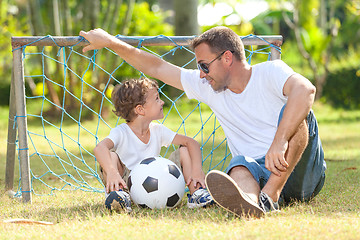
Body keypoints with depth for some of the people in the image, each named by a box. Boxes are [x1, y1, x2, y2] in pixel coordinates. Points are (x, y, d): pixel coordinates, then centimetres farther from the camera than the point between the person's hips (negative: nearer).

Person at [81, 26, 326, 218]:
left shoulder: (270, 72, -8)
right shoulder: (206, 86, 11)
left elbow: (305, 89, -30)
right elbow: (156, 67, 19)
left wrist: (279, 141, -43)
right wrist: (110, 41, 18)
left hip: (304, 173, -3)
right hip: (258, 175, 3)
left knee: (293, 113, -29)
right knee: (240, 164, -33)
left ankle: (268, 197, -45)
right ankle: (250, 202, -70)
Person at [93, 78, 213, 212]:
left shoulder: (157, 130, 4)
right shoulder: (121, 132, -14)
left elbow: (191, 143, 3)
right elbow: (100, 148, -34)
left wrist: (197, 170, -15)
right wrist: (112, 172, -54)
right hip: (128, 183, -5)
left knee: (184, 151, -2)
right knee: (111, 156, -29)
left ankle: (196, 193, -12)